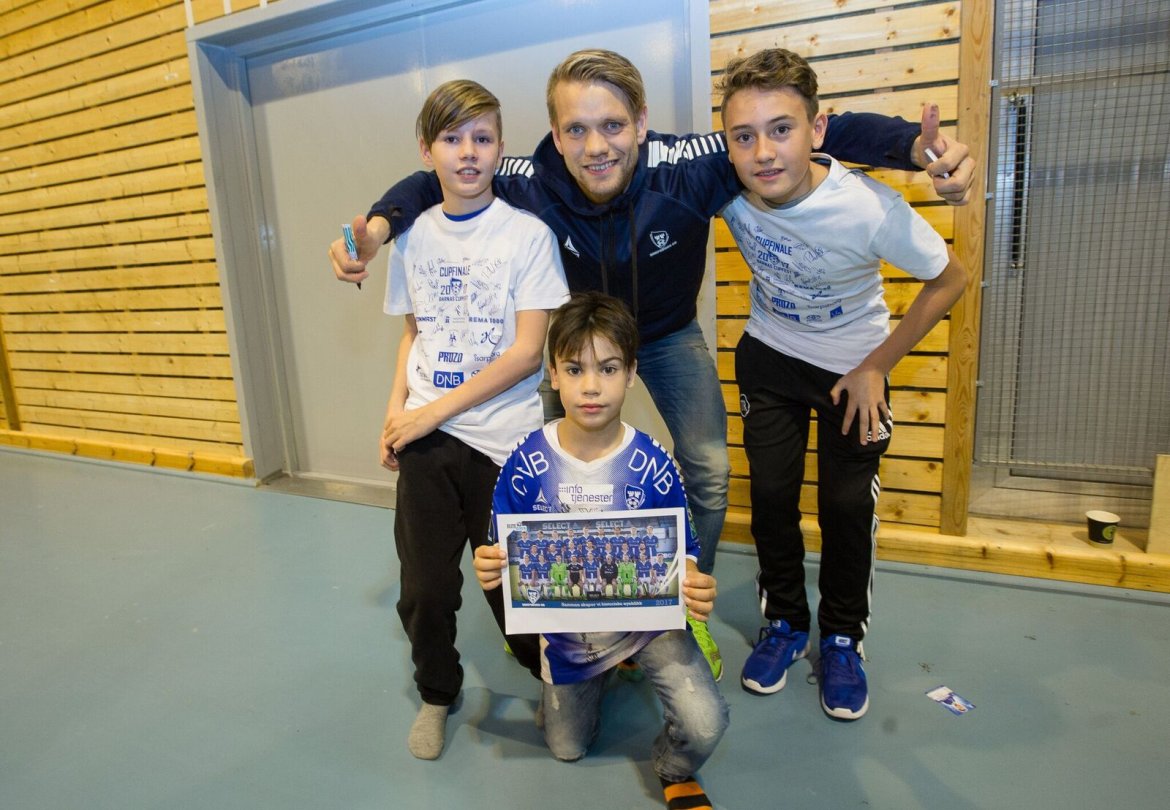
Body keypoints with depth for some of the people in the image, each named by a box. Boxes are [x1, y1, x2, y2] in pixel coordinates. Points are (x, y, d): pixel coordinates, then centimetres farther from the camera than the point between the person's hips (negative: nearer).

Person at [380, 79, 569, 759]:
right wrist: (395, 410, 2)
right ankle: (438, 694, 37)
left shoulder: (527, 234, -8)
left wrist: (435, 410, -12)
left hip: (503, 440, -3)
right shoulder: (414, 238, 6)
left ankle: (544, 673, 38)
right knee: (424, 587, 9)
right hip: (426, 442, 4)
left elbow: (527, 350, -12)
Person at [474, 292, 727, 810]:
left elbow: (681, 553, -11)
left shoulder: (653, 465, -21)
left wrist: (695, 591, -33)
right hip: (564, 623, 2)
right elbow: (506, 552, -8)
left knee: (704, 726, -21)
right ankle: (604, 671, 53)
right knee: (567, 749, 22)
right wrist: (489, 569, -31)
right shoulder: (526, 463, -19)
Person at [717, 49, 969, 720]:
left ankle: (843, 638, 25)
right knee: (771, 494, 5)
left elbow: (951, 279, -15)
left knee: (848, 504, 0)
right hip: (769, 355, 3)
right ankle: (785, 623, 28)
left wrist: (878, 367, -13)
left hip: (853, 364, -2)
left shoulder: (870, 209, -32)